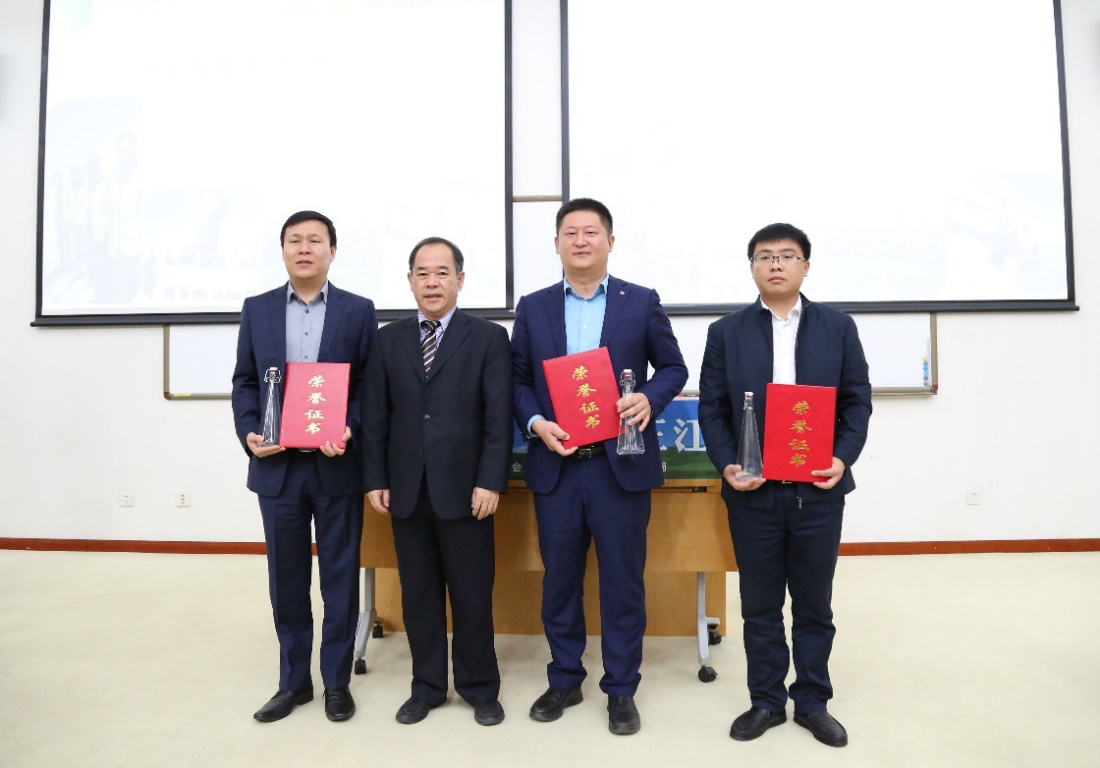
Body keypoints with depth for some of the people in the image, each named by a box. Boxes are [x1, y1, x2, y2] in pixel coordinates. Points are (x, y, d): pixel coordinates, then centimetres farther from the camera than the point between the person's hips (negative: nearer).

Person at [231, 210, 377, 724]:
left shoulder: (358, 311, 2)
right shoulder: (257, 309, 8)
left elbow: (370, 385, -1)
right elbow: (244, 381, 9)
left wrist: (349, 431, -17)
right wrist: (249, 433, -7)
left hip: (337, 465, -2)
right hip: (277, 465, 2)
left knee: (340, 575, 8)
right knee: (286, 577, 12)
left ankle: (337, 681, 23)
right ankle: (293, 681, 28)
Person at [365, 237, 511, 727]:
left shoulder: (488, 337, 0)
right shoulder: (389, 339, 10)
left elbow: (499, 418, -5)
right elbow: (376, 416, 8)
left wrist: (490, 482, -12)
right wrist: (376, 480, 2)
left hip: (464, 488, -3)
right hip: (406, 489, 3)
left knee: (472, 594, 6)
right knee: (418, 594, 12)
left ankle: (480, 689, 24)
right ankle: (426, 688, 28)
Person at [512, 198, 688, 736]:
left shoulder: (642, 302, 3)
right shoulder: (532, 308, 7)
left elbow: (673, 367, 6)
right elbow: (517, 379, 7)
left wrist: (650, 399, -15)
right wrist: (535, 423, -11)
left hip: (622, 465, -1)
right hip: (556, 467, 2)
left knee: (623, 582, 8)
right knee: (559, 580, 13)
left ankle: (621, 689, 26)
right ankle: (564, 680, 32)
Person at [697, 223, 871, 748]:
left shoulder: (838, 327, 6)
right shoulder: (726, 332, 4)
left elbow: (857, 400, 4)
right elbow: (712, 409, 2)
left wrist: (844, 457, -11)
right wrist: (727, 465, -12)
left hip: (819, 489, 1)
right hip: (753, 491, 0)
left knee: (814, 604, 12)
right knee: (759, 605, 11)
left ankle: (812, 702, 30)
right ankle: (766, 701, 27)